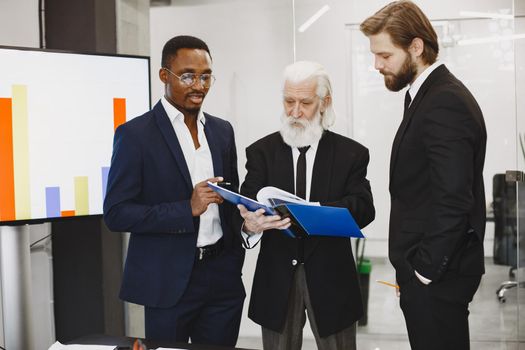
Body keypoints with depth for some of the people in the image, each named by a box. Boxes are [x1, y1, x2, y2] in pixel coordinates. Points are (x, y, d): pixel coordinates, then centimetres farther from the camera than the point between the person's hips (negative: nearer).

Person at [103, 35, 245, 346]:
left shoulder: (222, 130, 10)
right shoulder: (135, 134, -7)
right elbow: (116, 214, -11)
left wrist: (236, 262, 8)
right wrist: (187, 209, -21)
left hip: (223, 277, 5)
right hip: (168, 282, -4)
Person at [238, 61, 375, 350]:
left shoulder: (351, 154, 0)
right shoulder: (262, 151, 3)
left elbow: (364, 208, -12)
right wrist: (249, 225, -34)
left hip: (330, 278, -1)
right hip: (276, 277, 1)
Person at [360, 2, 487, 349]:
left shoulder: (445, 104, -19)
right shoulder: (429, 95, 12)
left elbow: (453, 202, -24)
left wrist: (424, 272, -16)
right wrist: (412, 270, 12)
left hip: (437, 275, -9)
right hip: (425, 268, 9)